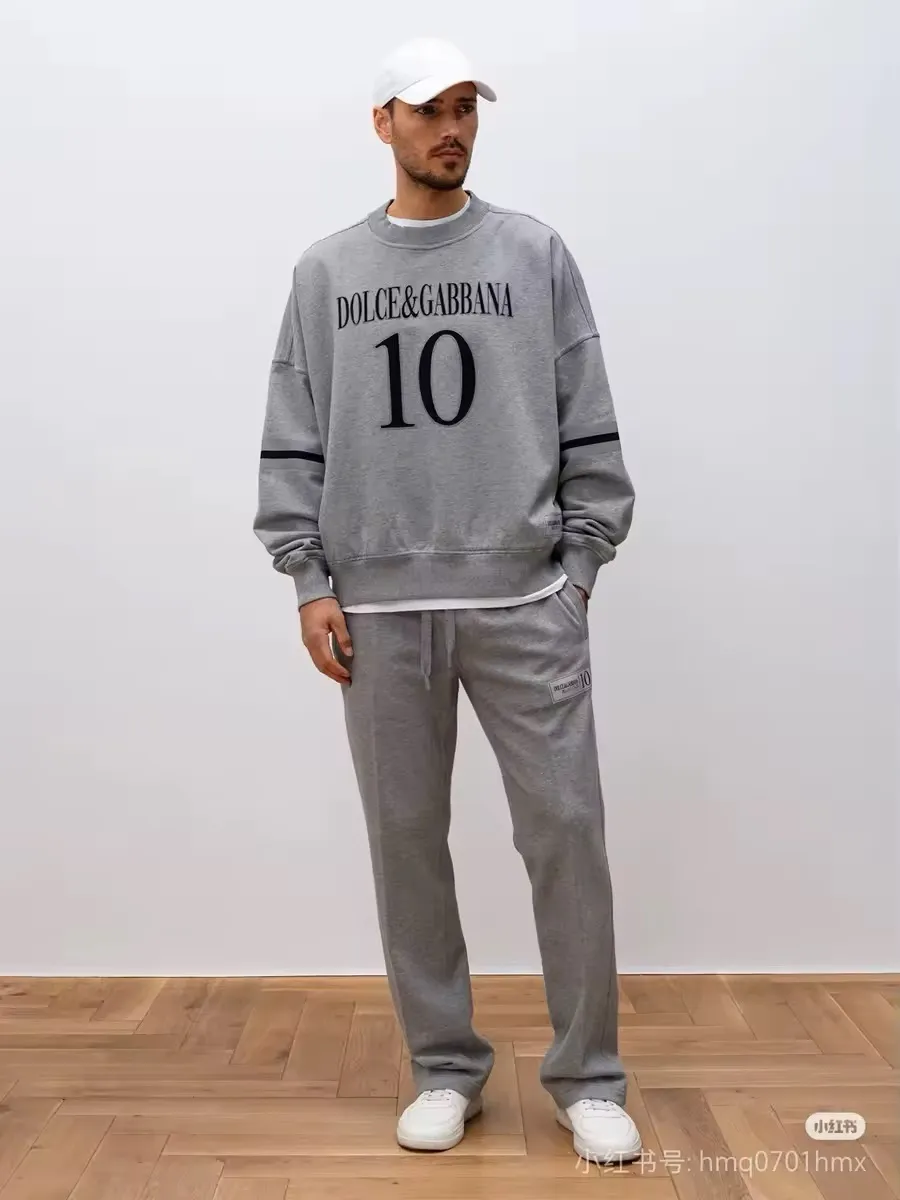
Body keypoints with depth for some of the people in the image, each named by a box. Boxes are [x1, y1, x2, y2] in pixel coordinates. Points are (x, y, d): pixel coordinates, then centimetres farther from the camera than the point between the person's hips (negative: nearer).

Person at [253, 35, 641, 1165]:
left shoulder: (536, 254, 8)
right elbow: (293, 445, 7)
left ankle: (587, 1078, 19)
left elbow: (588, 431, 5)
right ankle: (445, 1067, 25)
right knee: (406, 838, 7)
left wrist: (581, 564, 0)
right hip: (379, 607, 1)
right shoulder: (325, 272, 10)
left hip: (526, 600, -1)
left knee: (565, 831, 1)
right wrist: (310, 582, -1)